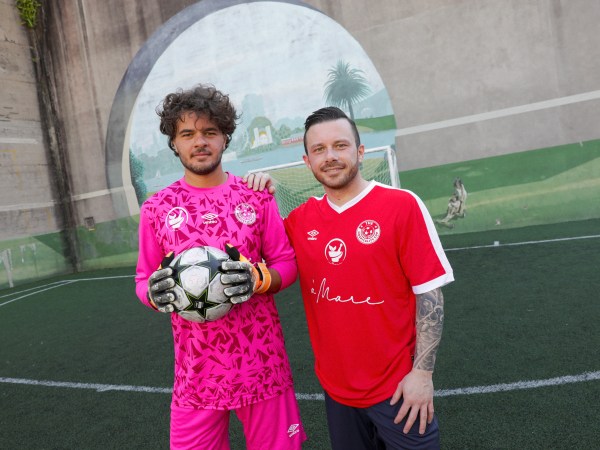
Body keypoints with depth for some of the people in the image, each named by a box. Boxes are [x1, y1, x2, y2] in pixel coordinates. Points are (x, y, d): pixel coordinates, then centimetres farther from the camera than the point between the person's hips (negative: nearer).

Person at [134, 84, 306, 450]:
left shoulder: (257, 197, 0)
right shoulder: (156, 209, 1)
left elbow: (287, 264, 2)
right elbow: (144, 280, 7)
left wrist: (258, 280, -18)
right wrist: (154, 293, -15)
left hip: (263, 361, 0)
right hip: (196, 370, 1)